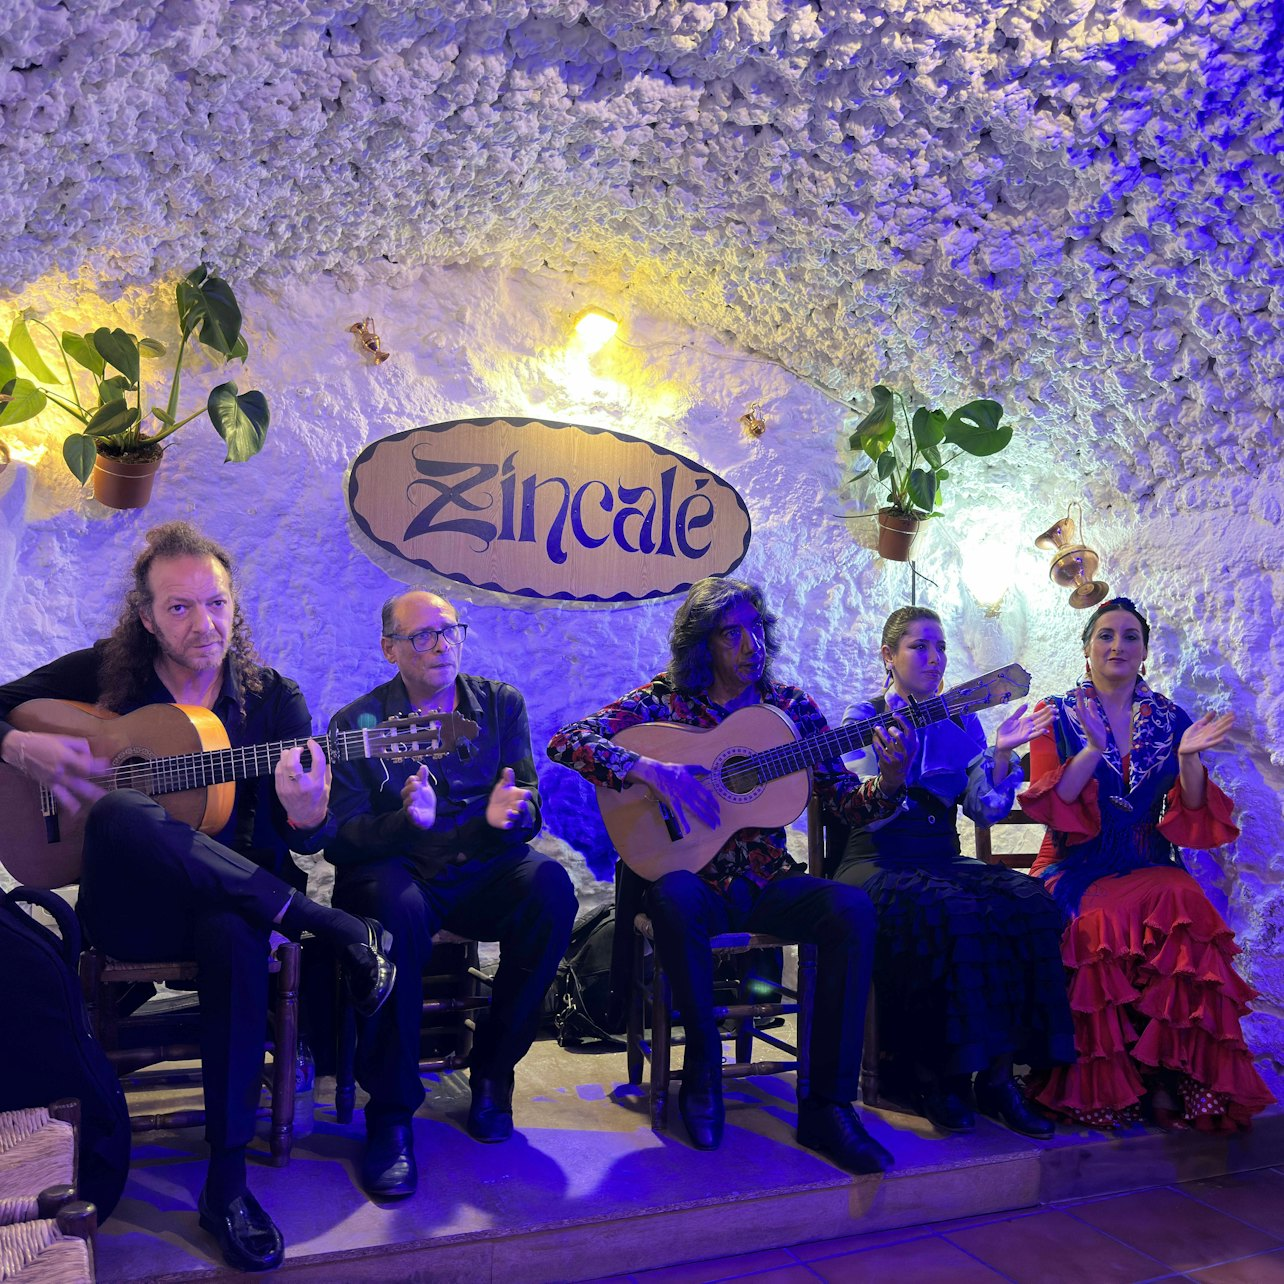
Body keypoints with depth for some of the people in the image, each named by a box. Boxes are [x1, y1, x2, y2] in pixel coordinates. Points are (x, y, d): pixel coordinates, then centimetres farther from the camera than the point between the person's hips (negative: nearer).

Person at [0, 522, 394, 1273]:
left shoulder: (274, 697, 3)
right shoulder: (103, 674, 4)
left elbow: (306, 840, 0)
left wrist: (306, 814, -25)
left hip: (235, 897, 0)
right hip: (128, 908, 1)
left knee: (233, 935, -39)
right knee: (120, 815, -35)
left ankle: (227, 1183, -24)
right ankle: (341, 931, -26)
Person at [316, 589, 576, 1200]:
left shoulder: (501, 704, 8)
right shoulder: (356, 723, 1)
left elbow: (528, 815, 3)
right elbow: (340, 839, -7)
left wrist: (505, 817, -23)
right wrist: (408, 821, -28)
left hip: (483, 873, 3)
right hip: (394, 869, -2)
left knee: (550, 885, -30)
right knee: (398, 908, -38)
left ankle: (492, 1070, -10)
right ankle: (390, 1116, -22)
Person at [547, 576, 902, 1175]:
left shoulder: (789, 705, 5)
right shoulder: (665, 698, -2)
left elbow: (848, 802, 3)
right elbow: (565, 742, -14)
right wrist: (653, 770, -25)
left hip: (765, 883, 3)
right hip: (696, 882, -2)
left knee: (851, 908, -25)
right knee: (674, 896, -37)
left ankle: (828, 1107, -17)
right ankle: (703, 1070, -13)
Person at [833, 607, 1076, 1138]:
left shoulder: (962, 723, 17)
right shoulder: (865, 716, 4)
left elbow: (986, 810, 7)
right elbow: (869, 813, -8)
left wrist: (1002, 755, -8)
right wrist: (893, 763, -28)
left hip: (944, 859, 5)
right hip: (878, 860, -4)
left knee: (1030, 905, -25)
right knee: (949, 914, -36)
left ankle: (997, 1074, -20)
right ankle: (932, 1074, -20)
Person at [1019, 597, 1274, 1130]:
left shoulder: (1170, 719, 14)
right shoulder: (1058, 715, 7)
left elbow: (1193, 821, 7)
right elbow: (1049, 805, -6)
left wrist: (1189, 760, -11)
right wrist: (1093, 749, -19)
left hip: (1149, 870, 2)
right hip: (1078, 871, -2)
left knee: (1183, 908, -31)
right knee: (1106, 925, -34)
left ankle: (1169, 1077, -20)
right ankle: (1111, 1085, -18)